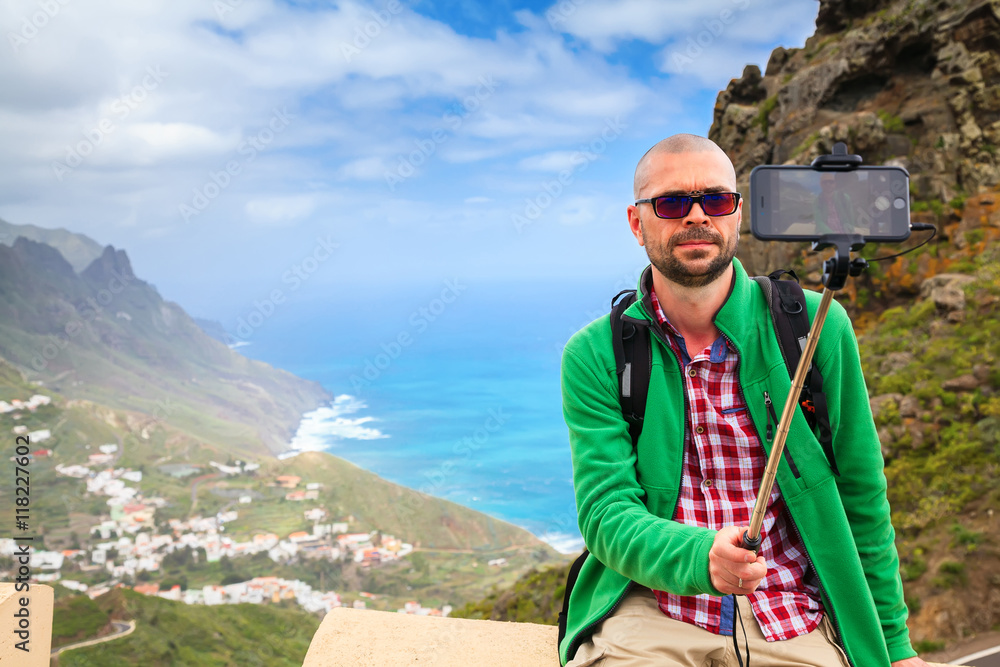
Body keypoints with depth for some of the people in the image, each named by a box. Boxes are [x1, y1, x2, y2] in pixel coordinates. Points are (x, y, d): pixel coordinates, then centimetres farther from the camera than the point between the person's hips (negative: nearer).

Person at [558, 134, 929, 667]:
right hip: (651, 614, -1)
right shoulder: (593, 356, -1)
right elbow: (606, 511, -9)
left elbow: (860, 497, 7)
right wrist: (701, 556, -29)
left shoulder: (815, 326, 0)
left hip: (793, 624, 2)